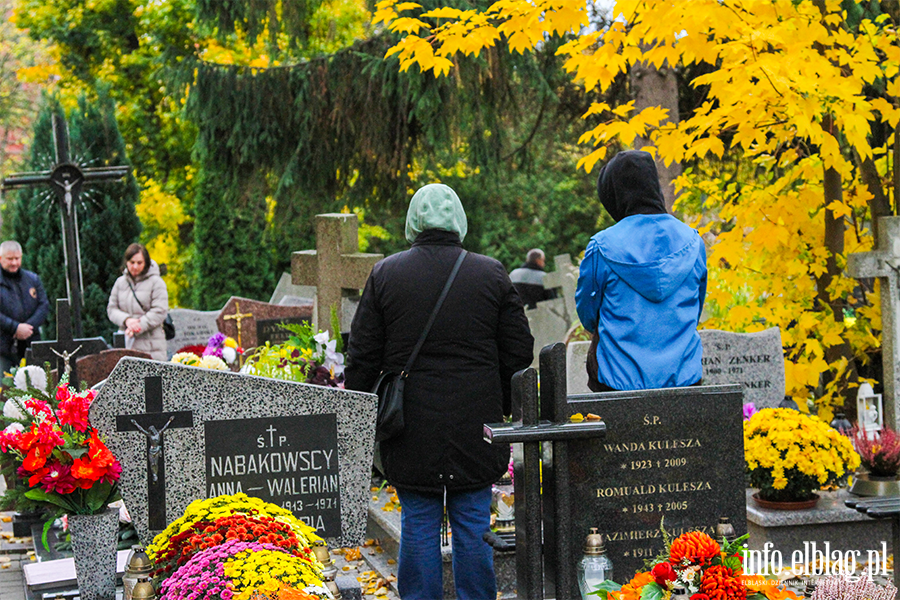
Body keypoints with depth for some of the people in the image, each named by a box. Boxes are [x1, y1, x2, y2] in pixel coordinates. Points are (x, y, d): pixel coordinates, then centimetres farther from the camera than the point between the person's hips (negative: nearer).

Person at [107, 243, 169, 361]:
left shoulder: (156, 282, -1)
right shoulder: (120, 282, 13)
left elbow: (160, 311, -9)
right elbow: (111, 309, 11)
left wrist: (139, 325, -16)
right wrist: (126, 320, -10)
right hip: (127, 342, 4)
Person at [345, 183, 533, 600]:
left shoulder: (386, 274, -2)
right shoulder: (492, 274, 1)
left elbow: (363, 355, 1)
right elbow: (519, 352, 5)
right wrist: (504, 409, 17)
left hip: (412, 426, 0)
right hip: (475, 423, 1)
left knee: (418, 524, 6)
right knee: (473, 523, 7)